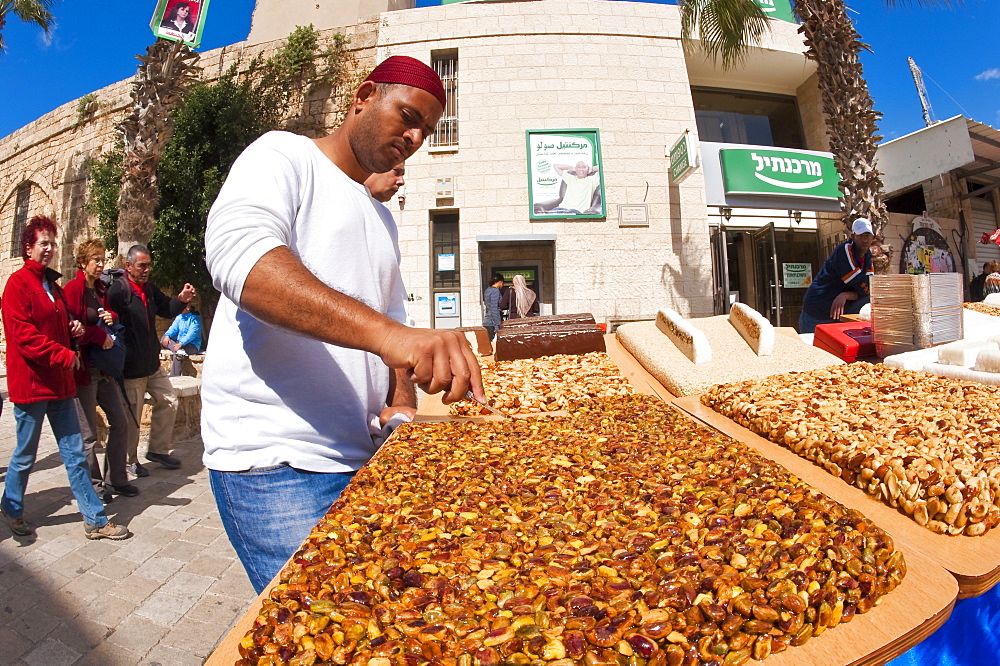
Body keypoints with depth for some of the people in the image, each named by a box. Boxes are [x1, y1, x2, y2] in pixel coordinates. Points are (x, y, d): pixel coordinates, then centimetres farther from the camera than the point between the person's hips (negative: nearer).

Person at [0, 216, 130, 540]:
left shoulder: (53, 285, 17)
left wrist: (75, 328, 7)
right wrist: (64, 355, -19)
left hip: (60, 382, 7)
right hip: (31, 382, -7)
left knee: (75, 453, 7)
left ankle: (95, 520, 11)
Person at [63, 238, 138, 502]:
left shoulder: (102, 290, 13)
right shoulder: (72, 289, -9)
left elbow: (112, 316, 23)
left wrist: (112, 318, 2)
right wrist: (100, 335, -13)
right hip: (83, 369, -7)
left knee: (120, 423, 9)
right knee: (88, 434, 2)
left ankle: (116, 480, 21)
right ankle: (94, 485, 17)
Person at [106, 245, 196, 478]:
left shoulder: (150, 289, 9)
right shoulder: (118, 289, -15)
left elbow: (166, 309, 20)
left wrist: (181, 300, 4)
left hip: (152, 363, 8)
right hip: (130, 367, -8)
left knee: (168, 401, 13)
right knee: (132, 415, 4)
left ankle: (158, 449, 27)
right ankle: (130, 460, 22)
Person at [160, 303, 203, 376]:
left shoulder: (195, 318, -11)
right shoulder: (179, 317, 13)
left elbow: (192, 334, -21)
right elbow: (173, 328, 8)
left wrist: (181, 343, -30)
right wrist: (167, 336, -14)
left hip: (192, 345, -8)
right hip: (178, 342, 8)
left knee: (177, 355, -31)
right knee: (163, 339, -12)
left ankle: (174, 378, -27)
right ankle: (179, 351, -36)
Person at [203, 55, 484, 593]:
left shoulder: (382, 219, 21)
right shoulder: (284, 156, 0)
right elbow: (236, 251, -22)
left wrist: (401, 403, 0)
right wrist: (384, 333, -37)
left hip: (363, 457, 7)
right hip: (275, 461, -6)